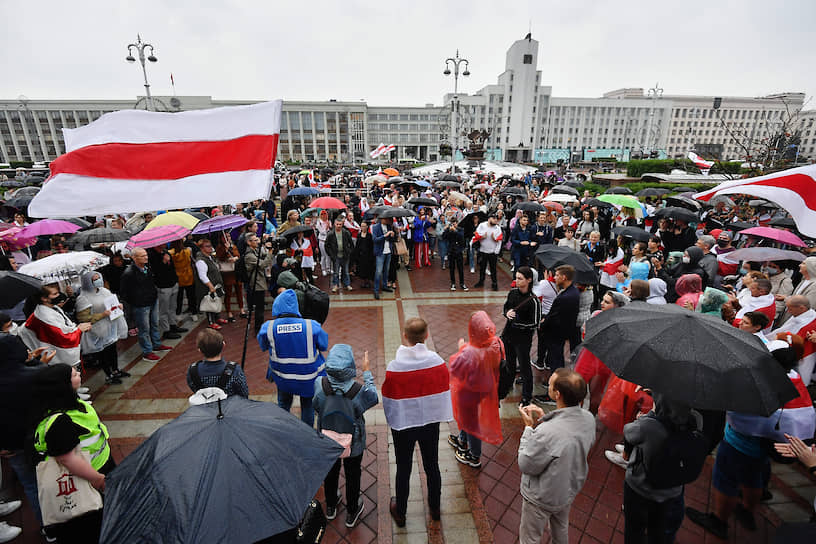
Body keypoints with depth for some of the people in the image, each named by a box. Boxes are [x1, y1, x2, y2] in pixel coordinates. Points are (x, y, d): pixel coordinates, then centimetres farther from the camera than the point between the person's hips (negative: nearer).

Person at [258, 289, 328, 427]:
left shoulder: (268, 327, -19)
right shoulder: (312, 326, -23)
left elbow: (263, 346, 1)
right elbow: (324, 346, -7)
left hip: (282, 377, 1)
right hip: (310, 377, -1)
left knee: (283, 404, 27)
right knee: (308, 406, 22)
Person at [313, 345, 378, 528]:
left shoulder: (319, 385, -30)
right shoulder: (359, 391, -34)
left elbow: (316, 407, -8)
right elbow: (374, 398, -11)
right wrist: (367, 372, -4)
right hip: (353, 444, -2)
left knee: (330, 472, 30)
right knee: (353, 475, 24)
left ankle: (330, 507, 55)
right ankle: (352, 513, 47)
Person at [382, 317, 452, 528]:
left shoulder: (394, 367, -23)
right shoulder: (437, 362, -16)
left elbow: (388, 399, -11)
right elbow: (444, 392, -5)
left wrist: (391, 420, 8)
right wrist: (437, 415, 11)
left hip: (403, 425, -2)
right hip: (430, 423, 2)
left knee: (403, 470, 17)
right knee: (432, 466, 21)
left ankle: (400, 513, 37)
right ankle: (435, 509, 42)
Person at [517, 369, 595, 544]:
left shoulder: (546, 432, -43)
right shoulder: (588, 419, -20)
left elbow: (526, 465, -26)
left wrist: (529, 427, -22)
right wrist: (543, 420, -11)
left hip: (541, 498, -6)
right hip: (569, 490, 6)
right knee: (561, 528, 35)